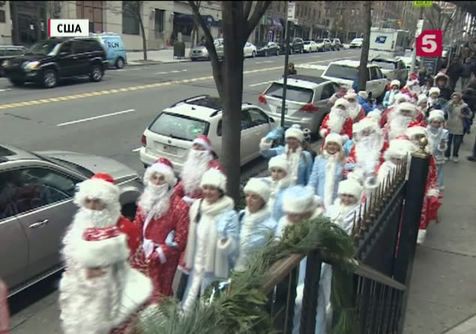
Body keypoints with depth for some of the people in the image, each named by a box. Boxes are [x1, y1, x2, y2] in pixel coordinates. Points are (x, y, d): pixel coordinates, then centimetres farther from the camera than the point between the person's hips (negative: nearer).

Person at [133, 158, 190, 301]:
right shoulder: (144, 200, 6)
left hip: (165, 257, -6)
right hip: (144, 253, 6)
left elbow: (182, 234, -16)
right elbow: (137, 227, 10)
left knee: (159, 292, 2)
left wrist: (162, 253, -16)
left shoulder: (178, 205, -17)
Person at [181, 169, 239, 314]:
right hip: (196, 269, 6)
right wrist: (188, 263, 16)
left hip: (216, 273, -6)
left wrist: (224, 236, -37)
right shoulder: (196, 207, 2)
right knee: (188, 307, 17)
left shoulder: (230, 215, -16)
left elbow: (233, 248, -18)